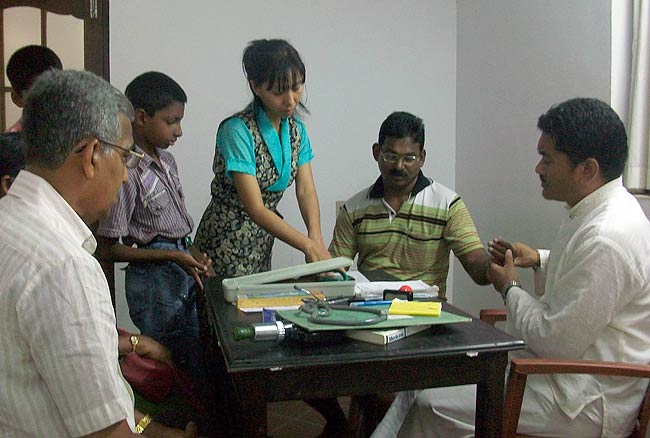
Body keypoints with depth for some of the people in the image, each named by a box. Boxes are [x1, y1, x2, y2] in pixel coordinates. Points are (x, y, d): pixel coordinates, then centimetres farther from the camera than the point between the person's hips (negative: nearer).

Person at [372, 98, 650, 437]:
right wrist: (540, 260, 10)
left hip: (586, 405, -10)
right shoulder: (600, 212, 5)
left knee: (431, 406, -13)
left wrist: (510, 288, -9)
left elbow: (557, 342, -25)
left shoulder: (606, 239, -27)